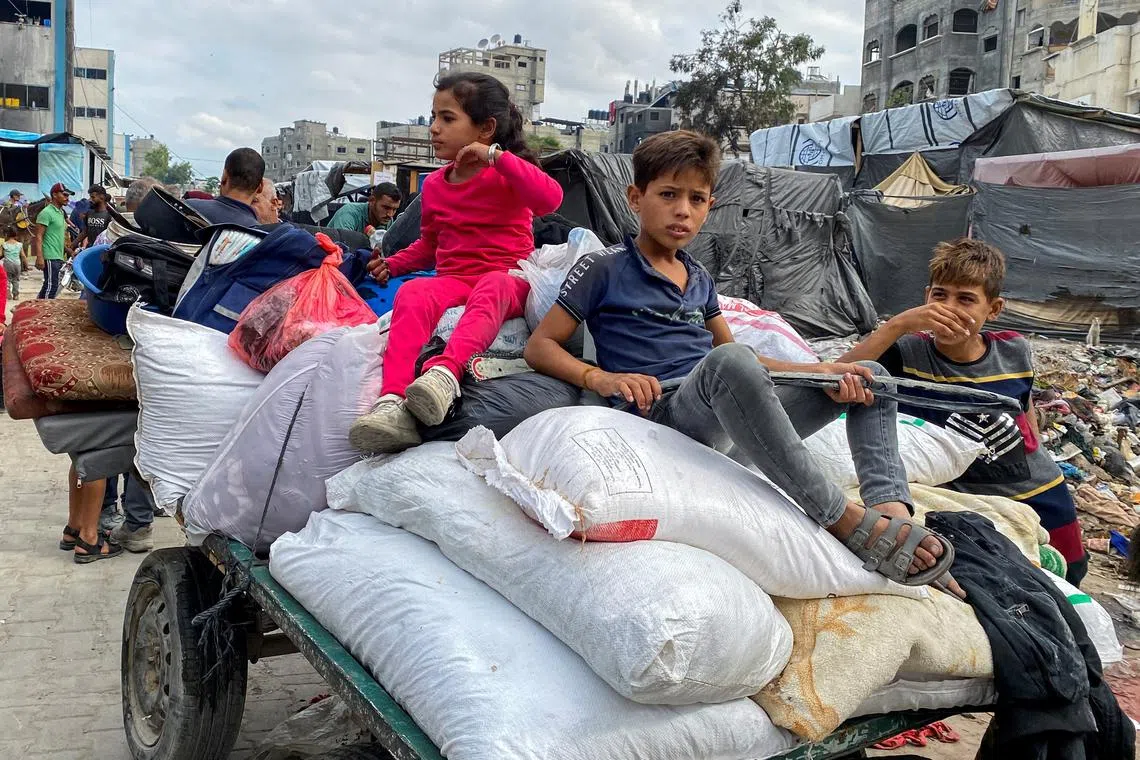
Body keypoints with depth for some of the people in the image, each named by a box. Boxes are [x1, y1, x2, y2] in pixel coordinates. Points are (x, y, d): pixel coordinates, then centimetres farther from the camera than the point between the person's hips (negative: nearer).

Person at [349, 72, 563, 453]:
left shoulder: (508, 172, 3)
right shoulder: (435, 184, 19)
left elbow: (550, 199, -19)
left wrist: (495, 156, -18)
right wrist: (394, 263, 14)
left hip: (508, 278, -3)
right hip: (453, 279, 4)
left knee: (491, 287, -40)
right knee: (411, 293, -31)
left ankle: (445, 371, -65)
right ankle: (392, 400, -52)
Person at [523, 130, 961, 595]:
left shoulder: (698, 279, 23)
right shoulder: (603, 269, 5)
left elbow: (740, 356, 23)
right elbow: (539, 347, 1)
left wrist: (820, 371, 6)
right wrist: (598, 376, -19)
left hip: (733, 422, 8)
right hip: (664, 413, -7)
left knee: (870, 376, 6)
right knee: (727, 363, -39)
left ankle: (892, 508, -22)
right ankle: (848, 524, -36)